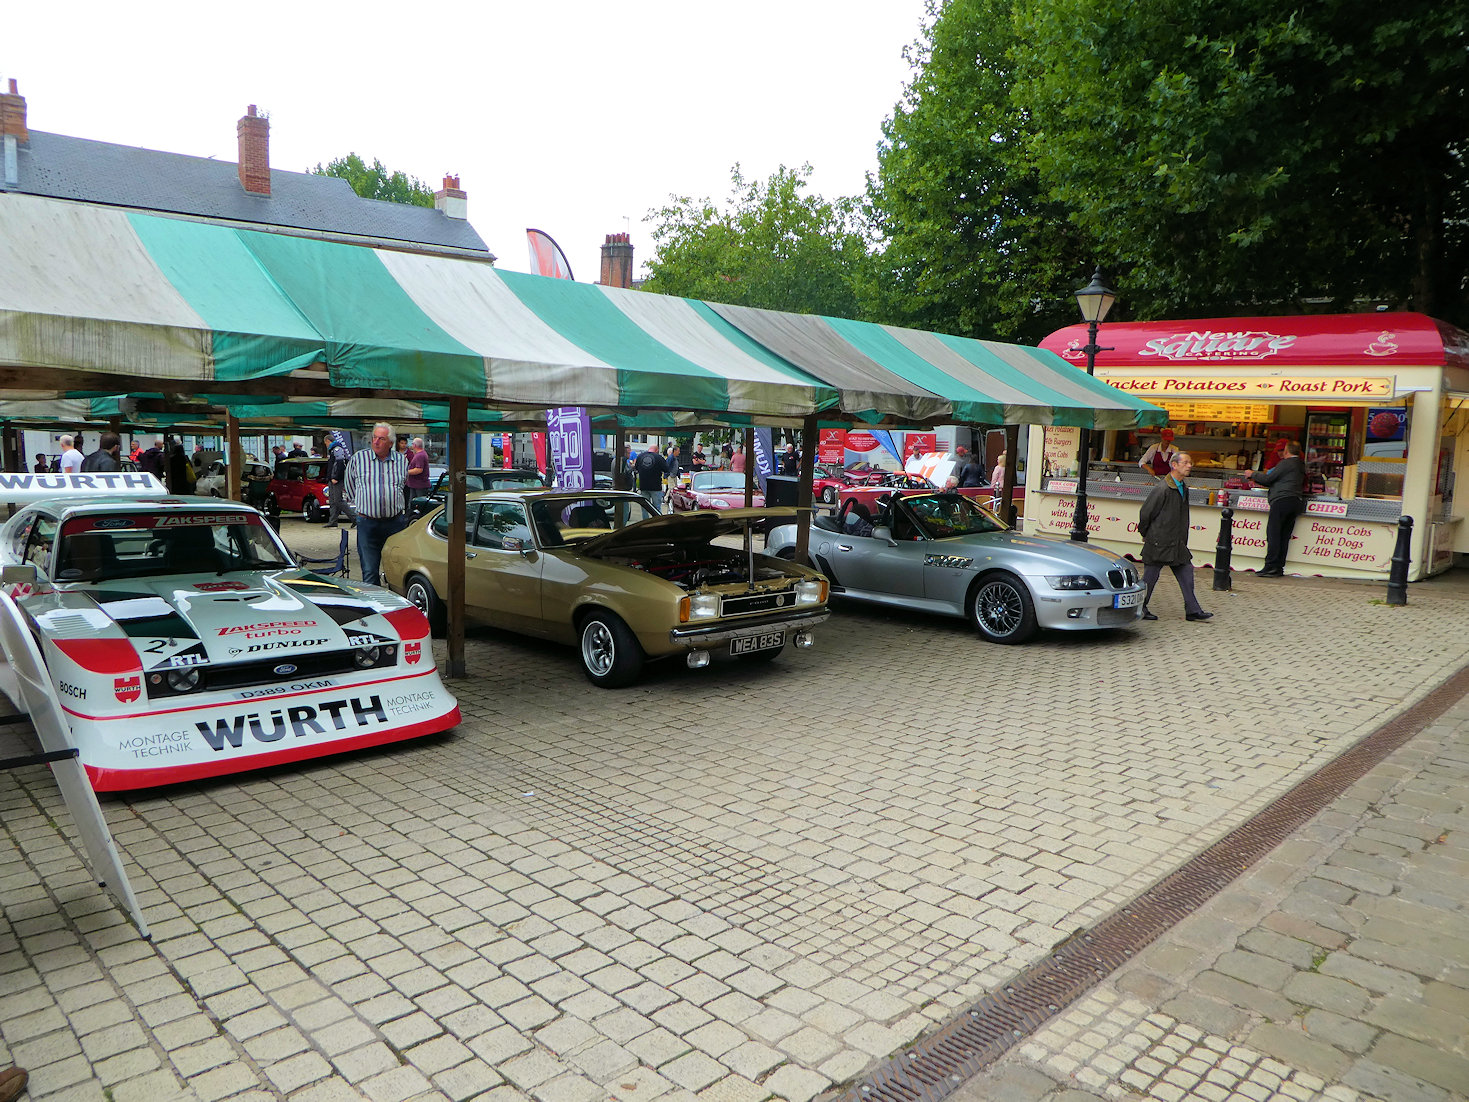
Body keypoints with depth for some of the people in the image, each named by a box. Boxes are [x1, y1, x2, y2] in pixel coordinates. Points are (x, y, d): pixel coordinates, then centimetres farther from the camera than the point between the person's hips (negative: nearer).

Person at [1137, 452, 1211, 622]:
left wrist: (1183, 538, 18)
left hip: (1177, 543, 8)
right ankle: (1139, 608, 14)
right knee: (1150, 576, 1)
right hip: (1159, 544, -8)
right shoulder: (1162, 489, -16)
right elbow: (1145, 512, -12)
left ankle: (1192, 610, 9)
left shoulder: (1184, 488, 10)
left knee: (1186, 572, 5)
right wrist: (1146, 535, -1)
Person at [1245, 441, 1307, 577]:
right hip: (1297, 501, 8)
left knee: (1273, 533, -9)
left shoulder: (1285, 463, -6)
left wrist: (1252, 474, 11)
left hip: (1282, 500, -8)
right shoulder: (1300, 465, 20)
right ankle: (1279, 567, 6)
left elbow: (1268, 478, -6)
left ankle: (1271, 566, -14)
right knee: (1284, 536, 7)